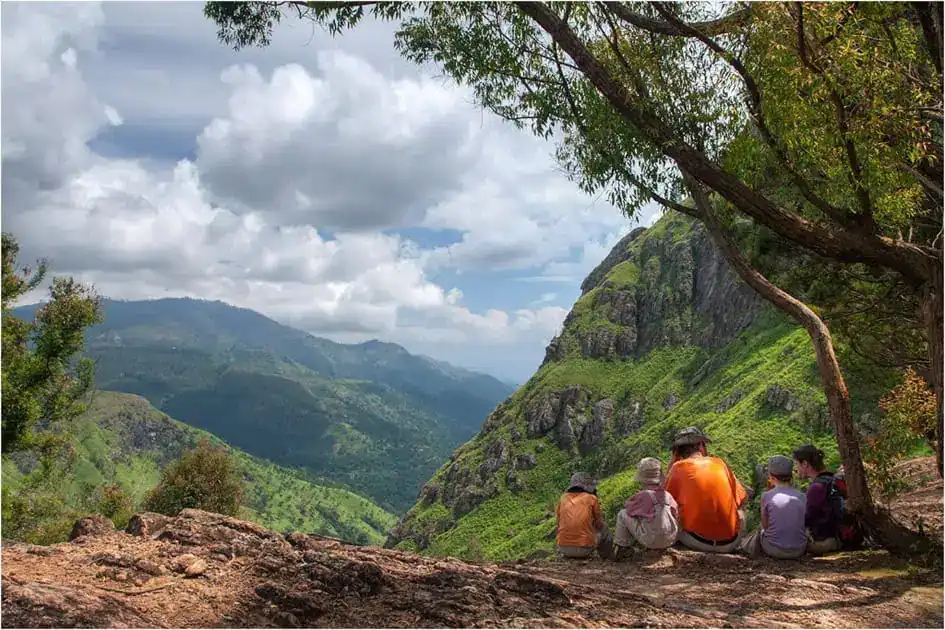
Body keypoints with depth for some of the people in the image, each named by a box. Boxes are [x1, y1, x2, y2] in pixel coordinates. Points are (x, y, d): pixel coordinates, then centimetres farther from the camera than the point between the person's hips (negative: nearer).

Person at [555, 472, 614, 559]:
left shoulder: (563, 497, 8)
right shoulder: (592, 498, 1)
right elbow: (599, 524, 12)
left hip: (563, 548, 3)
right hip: (584, 549, -3)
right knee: (604, 530, 24)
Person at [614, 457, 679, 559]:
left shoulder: (642, 496, -10)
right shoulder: (668, 495, 2)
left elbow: (630, 510, 3)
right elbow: (676, 515, 10)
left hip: (651, 542, -5)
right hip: (671, 541, 5)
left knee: (622, 514, 8)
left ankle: (622, 548, 15)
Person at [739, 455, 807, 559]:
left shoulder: (767, 496, -11)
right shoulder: (802, 497, -3)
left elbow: (765, 526, 2)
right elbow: (803, 524, 9)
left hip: (774, 550, -3)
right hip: (798, 551, 3)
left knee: (760, 532, 27)